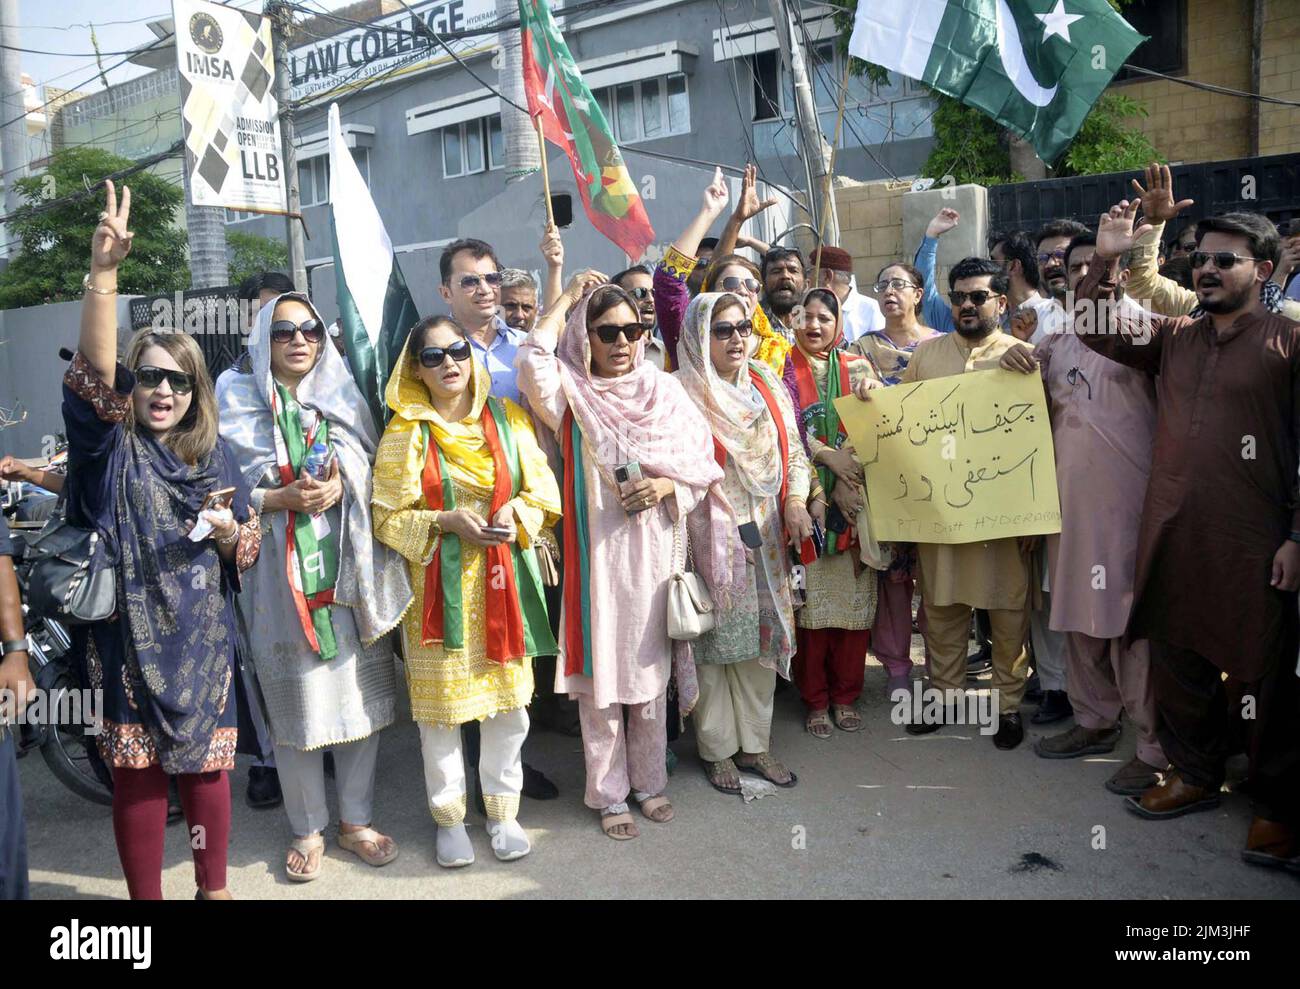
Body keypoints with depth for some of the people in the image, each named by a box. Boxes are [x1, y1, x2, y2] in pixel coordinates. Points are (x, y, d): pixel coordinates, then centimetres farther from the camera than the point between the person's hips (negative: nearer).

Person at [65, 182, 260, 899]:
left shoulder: (216, 457, 7)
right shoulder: (113, 449, -2)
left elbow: (248, 550, 11)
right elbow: (94, 370, -21)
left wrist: (229, 531, -13)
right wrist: (103, 270, -30)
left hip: (203, 639, 2)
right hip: (130, 635, -2)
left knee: (207, 762, 9)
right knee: (137, 768, 3)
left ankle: (214, 887, 27)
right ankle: (145, 897, 20)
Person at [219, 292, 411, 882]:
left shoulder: (343, 395, 13)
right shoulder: (240, 404, 5)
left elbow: (373, 471, 10)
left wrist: (340, 485, -11)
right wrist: (286, 497, -16)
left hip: (351, 570, 3)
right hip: (281, 575, -2)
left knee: (362, 695, 6)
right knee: (296, 702, 2)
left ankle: (355, 821, 22)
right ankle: (308, 830, 20)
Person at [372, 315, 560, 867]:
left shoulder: (508, 418, 5)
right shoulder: (405, 431, -1)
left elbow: (542, 492, 6)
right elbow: (387, 516, -3)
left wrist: (515, 512, -14)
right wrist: (446, 521, -17)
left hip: (503, 578, 2)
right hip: (437, 583, -2)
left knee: (507, 701, 7)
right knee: (441, 703, 5)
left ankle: (502, 811, 26)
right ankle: (449, 817, 24)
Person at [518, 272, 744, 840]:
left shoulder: (664, 390, 8)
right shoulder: (572, 395, 0)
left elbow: (704, 462, 7)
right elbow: (533, 360, -22)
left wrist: (666, 484, -13)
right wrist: (568, 299, -8)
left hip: (657, 549, 2)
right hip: (598, 552, -2)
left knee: (651, 670, 12)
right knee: (601, 671, 3)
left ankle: (649, 781, 28)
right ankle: (609, 794, 18)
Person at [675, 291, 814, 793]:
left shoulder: (767, 386, 10)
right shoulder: (681, 392, -8)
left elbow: (794, 452, 12)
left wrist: (795, 501, -4)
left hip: (766, 537, 5)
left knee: (762, 638, 10)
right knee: (714, 640, 3)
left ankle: (754, 743, 25)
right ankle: (717, 749, 18)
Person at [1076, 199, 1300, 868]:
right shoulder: (1173, 337, 12)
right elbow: (1095, 332, 13)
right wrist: (1105, 259, 0)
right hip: (1172, 534, 5)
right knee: (1178, 658, 14)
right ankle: (1195, 774, 32)